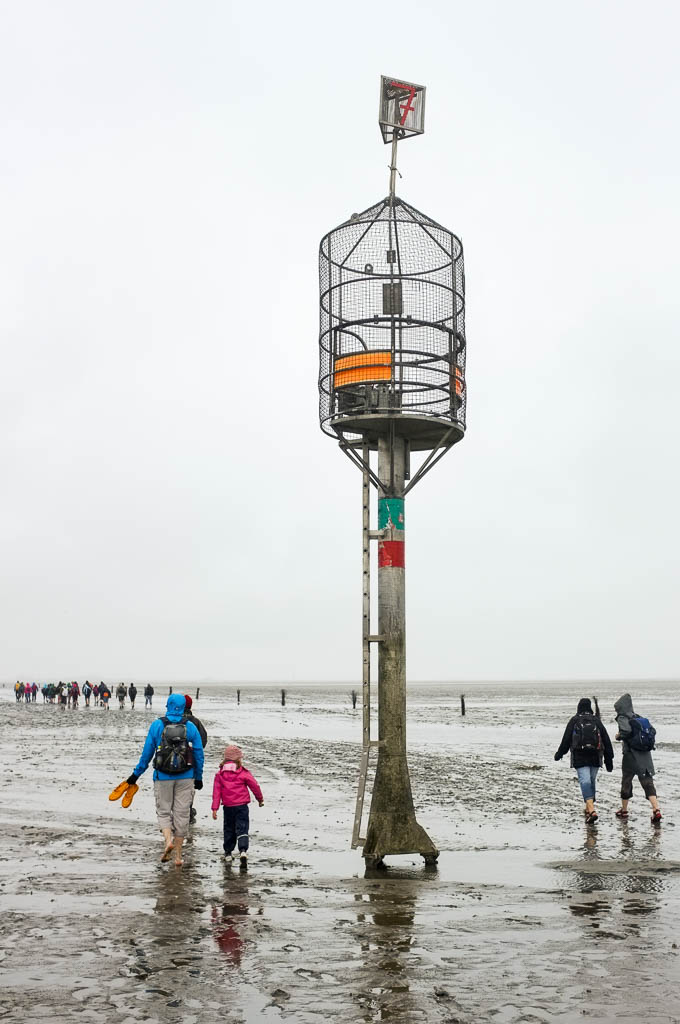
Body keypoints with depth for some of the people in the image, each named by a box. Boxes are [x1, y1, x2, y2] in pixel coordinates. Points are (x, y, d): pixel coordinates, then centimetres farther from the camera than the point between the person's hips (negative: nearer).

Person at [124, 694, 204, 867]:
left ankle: (168, 840, -13)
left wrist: (136, 774, 9)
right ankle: (178, 855, 11)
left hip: (163, 777, -1)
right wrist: (199, 778, 13)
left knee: (163, 811, 13)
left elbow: (147, 753, -1)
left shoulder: (156, 725, -4)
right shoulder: (191, 727, -2)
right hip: (185, 778, 1)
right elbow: (199, 754, 2)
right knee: (181, 813, 8)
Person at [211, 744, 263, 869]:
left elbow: (216, 792, 0)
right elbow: (255, 786, 2)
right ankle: (243, 851, -22)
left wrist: (215, 808, 1)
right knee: (242, 829, -2)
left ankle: (228, 853, 25)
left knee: (228, 830, 18)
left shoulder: (220, 774, 1)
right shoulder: (243, 773, -5)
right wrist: (260, 799, 18)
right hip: (241, 806, -2)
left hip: (227, 807, 2)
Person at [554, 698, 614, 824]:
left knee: (585, 782, -10)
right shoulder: (596, 721, 9)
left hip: (580, 759, -3)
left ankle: (592, 810, -26)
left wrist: (559, 754, 15)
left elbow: (566, 739, 1)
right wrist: (609, 760, 11)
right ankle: (588, 808, 27)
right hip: (595, 758, 3)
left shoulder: (574, 721, 1)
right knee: (591, 781, 17)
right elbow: (606, 741, 8)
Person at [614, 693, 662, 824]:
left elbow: (627, 730, -25)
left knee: (626, 782, 12)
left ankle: (624, 810, 25)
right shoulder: (638, 718, 13)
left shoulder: (622, 718, -7)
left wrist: (619, 736, -8)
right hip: (645, 756, 5)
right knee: (648, 783, -1)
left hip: (631, 756, -5)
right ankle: (656, 810, -18)